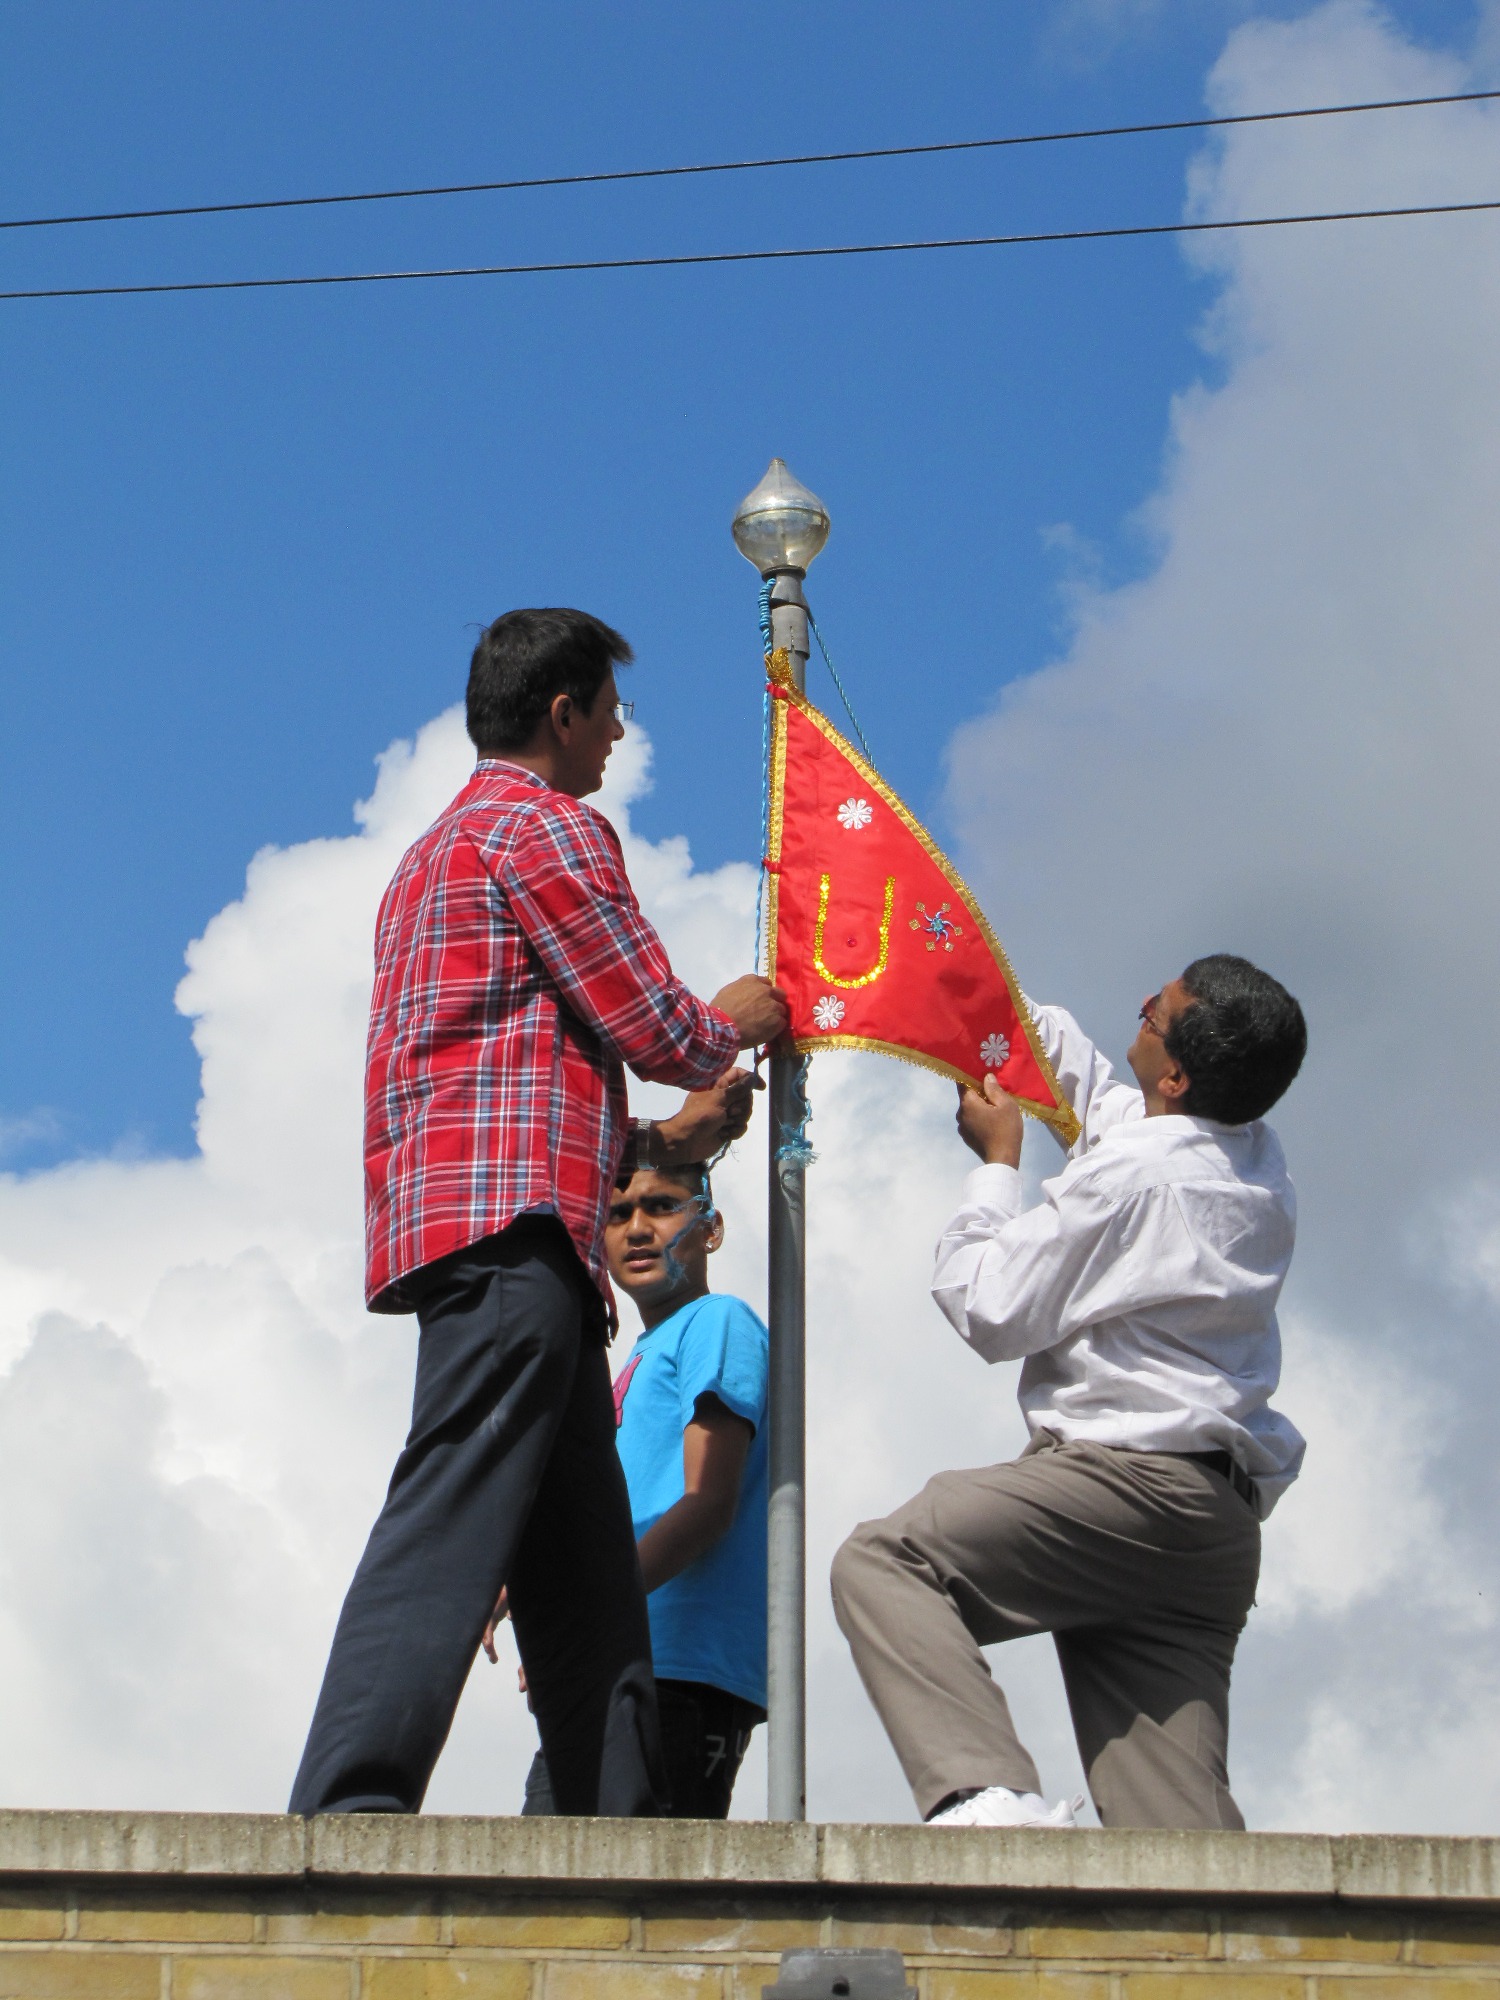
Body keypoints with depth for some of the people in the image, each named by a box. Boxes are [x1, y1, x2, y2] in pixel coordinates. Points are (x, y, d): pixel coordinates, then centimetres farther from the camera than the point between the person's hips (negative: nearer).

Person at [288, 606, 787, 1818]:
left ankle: (621, 1828, 2)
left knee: (585, 1562, 6)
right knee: (458, 1520, -20)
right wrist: (741, 1023, 18)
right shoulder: (548, 827, 0)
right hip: (517, 1222, -10)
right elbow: (658, 1032, -4)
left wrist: (656, 1139, 37)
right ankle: (350, 1806, -29)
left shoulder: (436, 853, 31)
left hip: (440, 1211, 10)